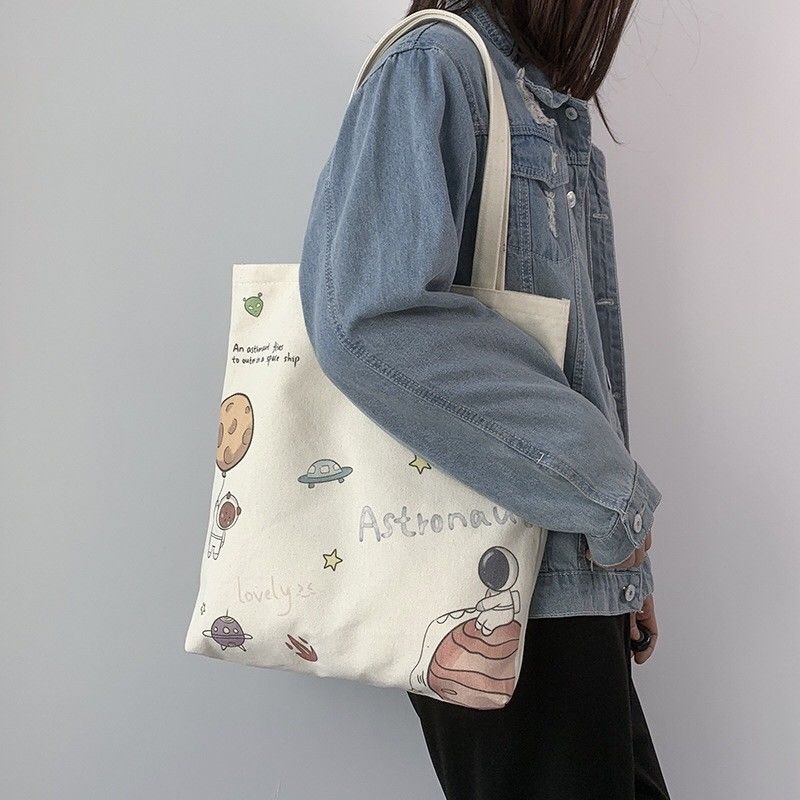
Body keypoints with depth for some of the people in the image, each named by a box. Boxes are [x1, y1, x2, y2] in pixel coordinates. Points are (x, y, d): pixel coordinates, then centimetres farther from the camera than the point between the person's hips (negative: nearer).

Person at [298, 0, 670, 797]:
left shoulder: (559, 111, 17)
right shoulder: (433, 68, -9)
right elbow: (373, 314, -27)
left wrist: (625, 553, 16)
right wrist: (606, 491, -19)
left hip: (576, 577, 8)